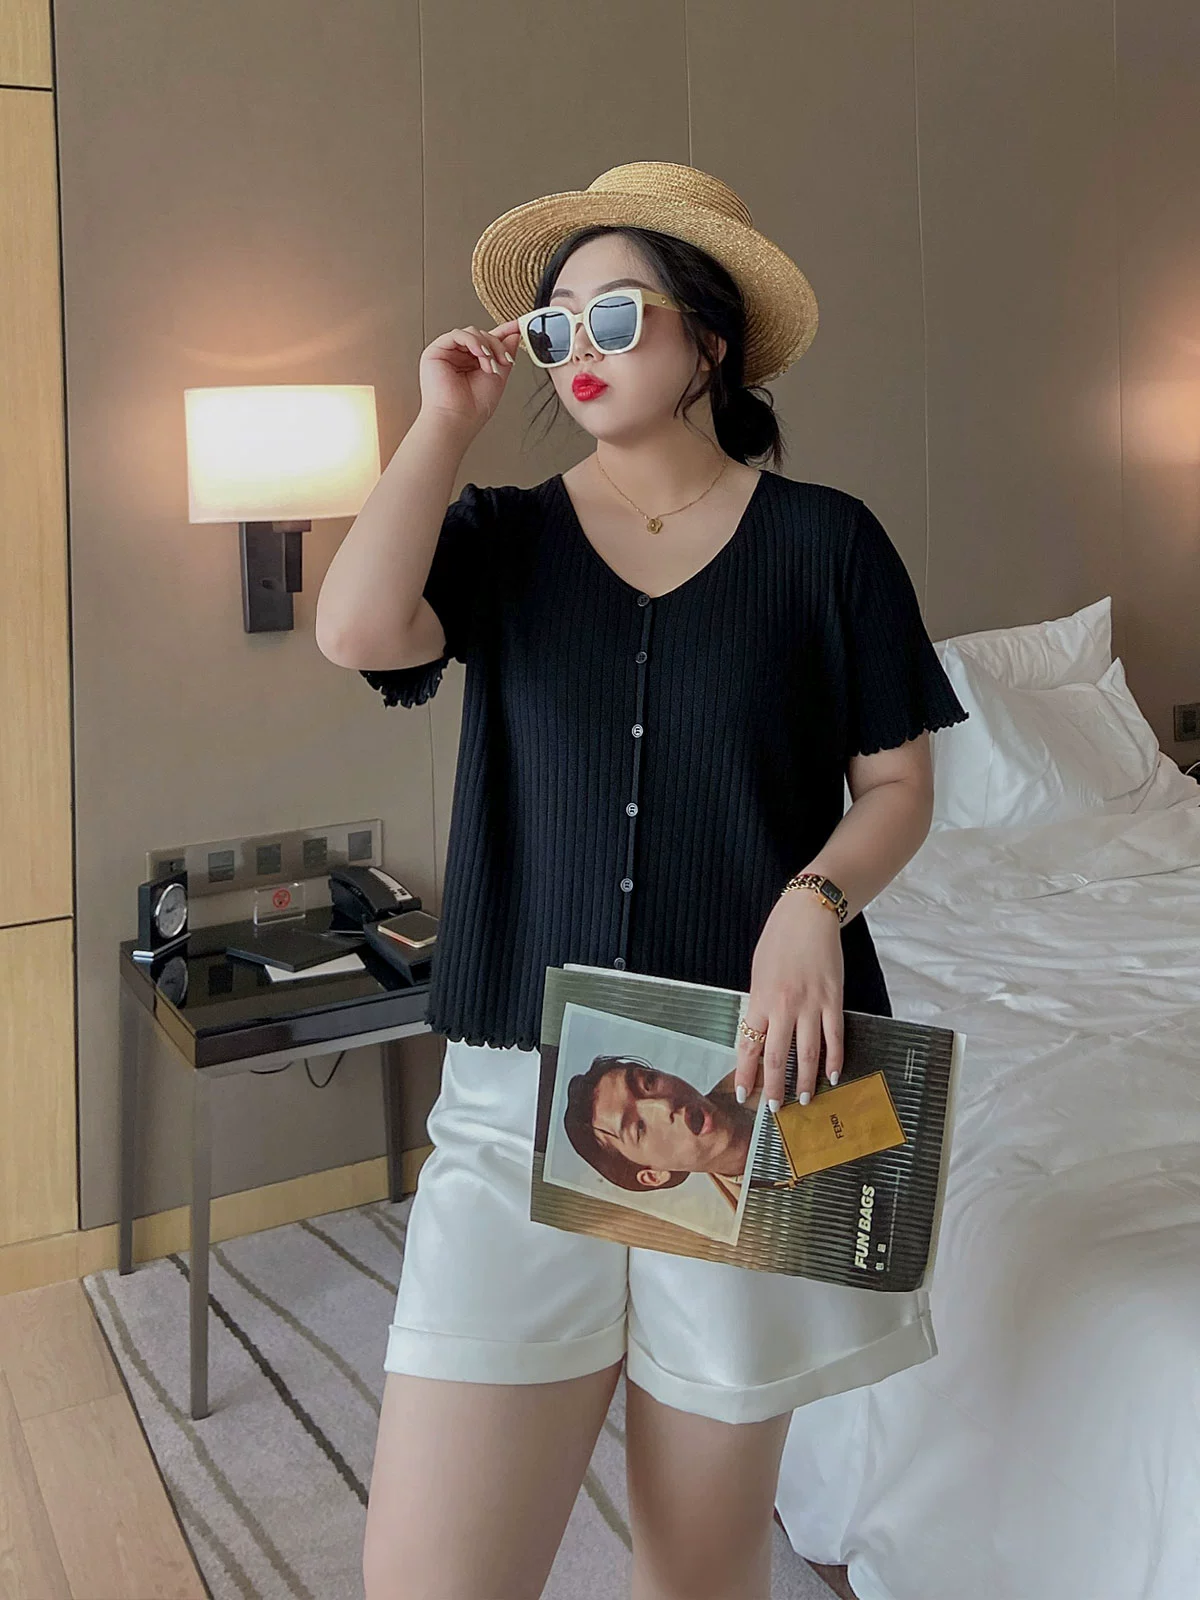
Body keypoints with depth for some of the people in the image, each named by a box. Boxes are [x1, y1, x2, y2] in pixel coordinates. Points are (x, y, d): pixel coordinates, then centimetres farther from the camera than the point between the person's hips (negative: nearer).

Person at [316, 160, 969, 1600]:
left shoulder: (824, 539, 2)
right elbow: (358, 628, -15)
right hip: (522, 1090, 1)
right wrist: (447, 417, -2)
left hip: (750, 1088, 0)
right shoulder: (502, 536, 6)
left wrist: (814, 899, -15)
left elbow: (897, 783, 5)